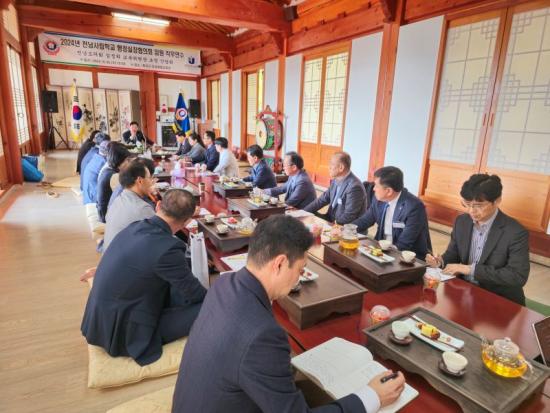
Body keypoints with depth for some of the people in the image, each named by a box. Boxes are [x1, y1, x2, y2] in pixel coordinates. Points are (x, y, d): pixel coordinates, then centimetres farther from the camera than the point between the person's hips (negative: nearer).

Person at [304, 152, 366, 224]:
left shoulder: (354, 187, -24)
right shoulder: (335, 180, 2)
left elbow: (348, 217, -24)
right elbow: (323, 199, 9)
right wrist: (303, 212, 1)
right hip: (332, 219, 8)